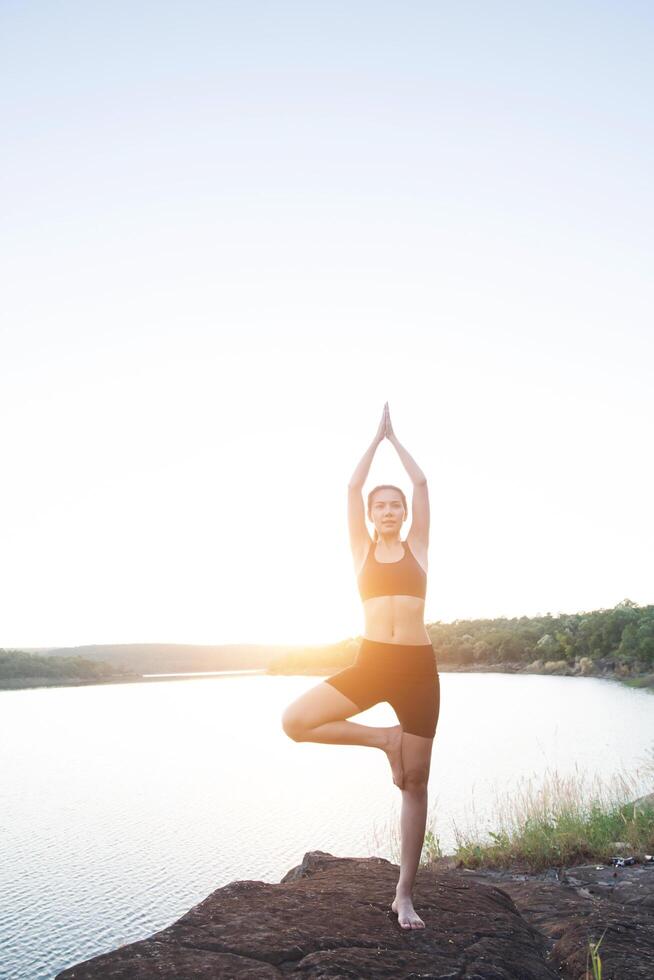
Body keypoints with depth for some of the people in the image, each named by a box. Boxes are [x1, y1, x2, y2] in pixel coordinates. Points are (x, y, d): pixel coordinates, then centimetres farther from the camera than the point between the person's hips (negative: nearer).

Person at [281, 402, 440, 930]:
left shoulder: (417, 547, 9)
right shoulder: (363, 549, 10)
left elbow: (422, 483, 7)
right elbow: (352, 488, 5)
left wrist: (395, 437, 18)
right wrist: (376, 436, 13)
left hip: (417, 667, -1)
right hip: (371, 663, 1)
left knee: (415, 782, 4)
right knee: (295, 721, -17)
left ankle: (405, 894, 17)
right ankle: (384, 738, 0)